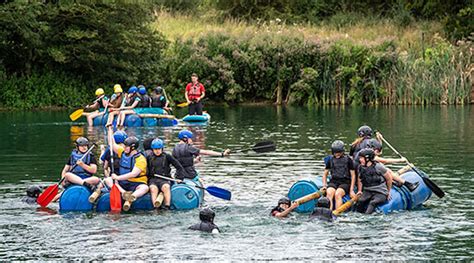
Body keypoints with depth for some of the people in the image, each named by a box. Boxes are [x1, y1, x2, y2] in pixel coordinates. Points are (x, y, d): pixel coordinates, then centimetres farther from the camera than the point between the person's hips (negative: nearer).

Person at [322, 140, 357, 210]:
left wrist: (351, 190, -6)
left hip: (345, 183, -3)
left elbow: (353, 175, 2)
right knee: (329, 193, -31)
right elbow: (325, 174, 20)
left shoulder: (348, 160, 3)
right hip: (333, 182, 3)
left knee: (337, 194, -34)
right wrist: (324, 185, 3)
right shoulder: (330, 160, 12)